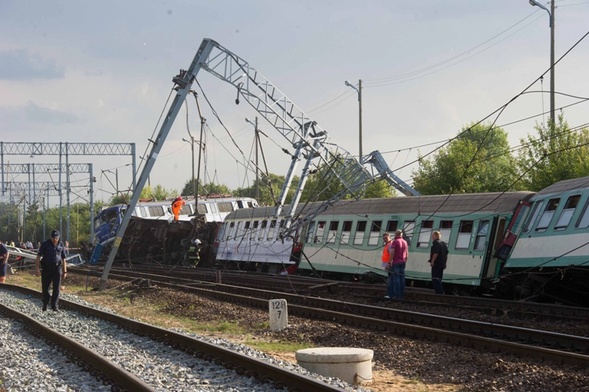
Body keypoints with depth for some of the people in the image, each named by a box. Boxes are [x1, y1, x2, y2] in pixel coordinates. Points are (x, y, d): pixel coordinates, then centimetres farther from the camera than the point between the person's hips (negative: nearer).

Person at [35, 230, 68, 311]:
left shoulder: (61, 245, 5)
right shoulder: (45, 244, -2)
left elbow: (63, 259, 11)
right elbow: (38, 256, -4)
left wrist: (65, 271, 9)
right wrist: (36, 268, -13)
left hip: (57, 268, 1)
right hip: (46, 268, -1)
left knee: (56, 287, -6)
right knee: (45, 287, 4)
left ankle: (54, 305, -1)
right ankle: (45, 304, 21)